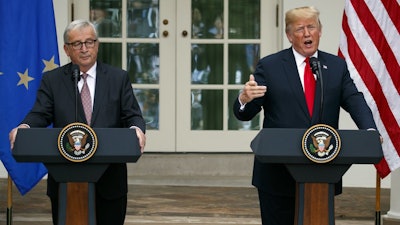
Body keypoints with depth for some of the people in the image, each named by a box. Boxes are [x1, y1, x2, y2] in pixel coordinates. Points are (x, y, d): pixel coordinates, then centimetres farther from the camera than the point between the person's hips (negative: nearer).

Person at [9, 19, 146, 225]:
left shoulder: (118, 78, 8)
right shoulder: (52, 80, 7)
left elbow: (132, 115, 1)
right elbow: (40, 115, -4)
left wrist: (137, 129, -23)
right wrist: (24, 127, -28)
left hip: (109, 180, 1)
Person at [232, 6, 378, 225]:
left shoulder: (337, 66, 10)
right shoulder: (269, 66, 2)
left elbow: (355, 101, -3)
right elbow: (244, 114, -2)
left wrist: (370, 131, -23)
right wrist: (244, 99, -27)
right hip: (278, 173, -2)